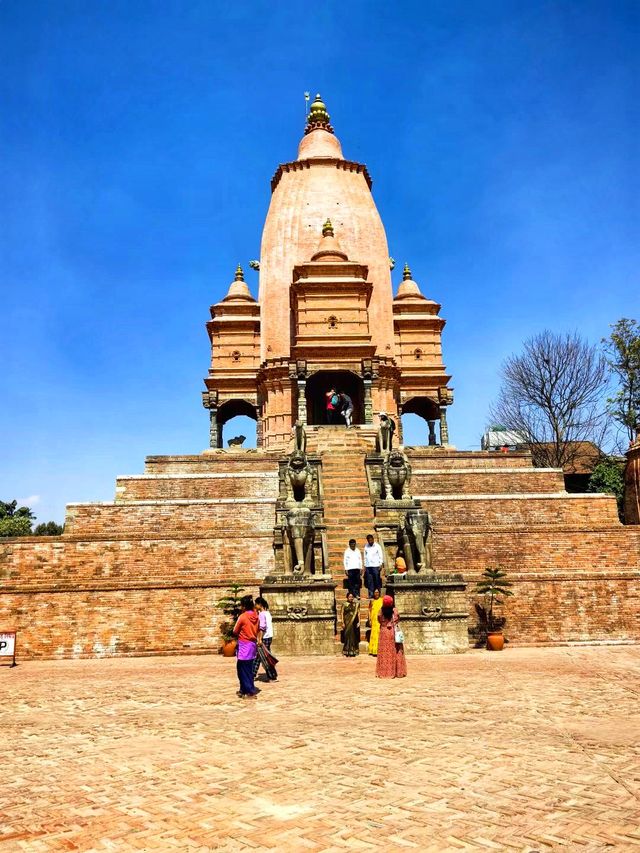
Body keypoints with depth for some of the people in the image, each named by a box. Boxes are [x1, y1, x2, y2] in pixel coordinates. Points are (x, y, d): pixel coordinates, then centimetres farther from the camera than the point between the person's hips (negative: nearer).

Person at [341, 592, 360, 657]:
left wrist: (359, 622, -2)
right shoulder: (344, 604, 1)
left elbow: (358, 613, 6)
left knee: (354, 636, 3)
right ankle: (347, 652, 4)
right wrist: (343, 623, -6)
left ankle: (353, 651, 11)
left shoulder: (356, 604, 6)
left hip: (354, 623, 2)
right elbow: (342, 614, 0)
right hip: (347, 623, -2)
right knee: (347, 636, -2)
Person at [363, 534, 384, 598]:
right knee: (369, 581, -1)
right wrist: (365, 566, 9)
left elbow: (380, 556, 0)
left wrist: (381, 564, -8)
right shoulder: (366, 547, 11)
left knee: (377, 580, -3)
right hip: (368, 566, 3)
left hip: (376, 566, -3)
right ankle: (371, 594, 2)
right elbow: (365, 557, 14)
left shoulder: (377, 546, 1)